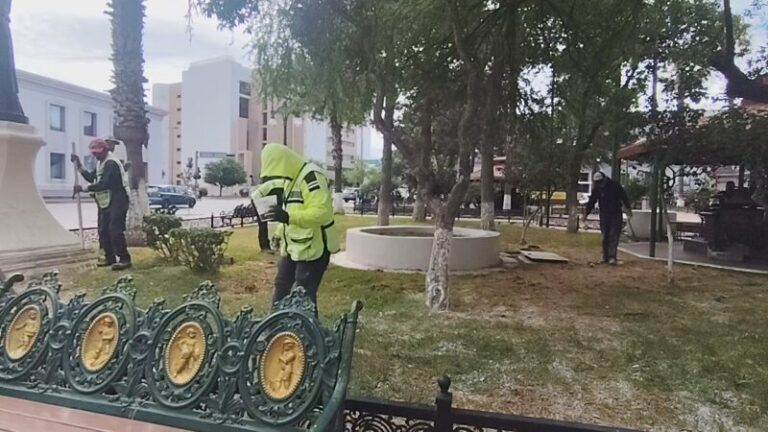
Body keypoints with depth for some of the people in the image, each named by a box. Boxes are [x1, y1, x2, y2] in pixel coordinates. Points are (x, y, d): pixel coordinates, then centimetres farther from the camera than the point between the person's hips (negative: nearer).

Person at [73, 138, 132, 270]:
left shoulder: (111, 163, -18)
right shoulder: (100, 163, 16)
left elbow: (104, 184, -26)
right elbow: (91, 178, 22)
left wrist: (84, 189, -22)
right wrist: (79, 167, 12)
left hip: (117, 202, -10)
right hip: (105, 202, 10)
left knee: (115, 231, -16)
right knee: (103, 231, 12)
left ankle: (124, 259, -13)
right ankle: (110, 257, 21)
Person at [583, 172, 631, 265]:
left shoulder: (615, 186, -7)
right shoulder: (596, 190, 2)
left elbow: (624, 197, 0)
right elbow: (591, 202, 5)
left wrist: (628, 208, -1)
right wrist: (586, 213, -3)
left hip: (616, 215, -3)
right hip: (604, 215, 3)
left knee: (613, 236, -10)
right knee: (605, 237, 5)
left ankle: (612, 257, -14)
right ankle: (605, 258, 10)